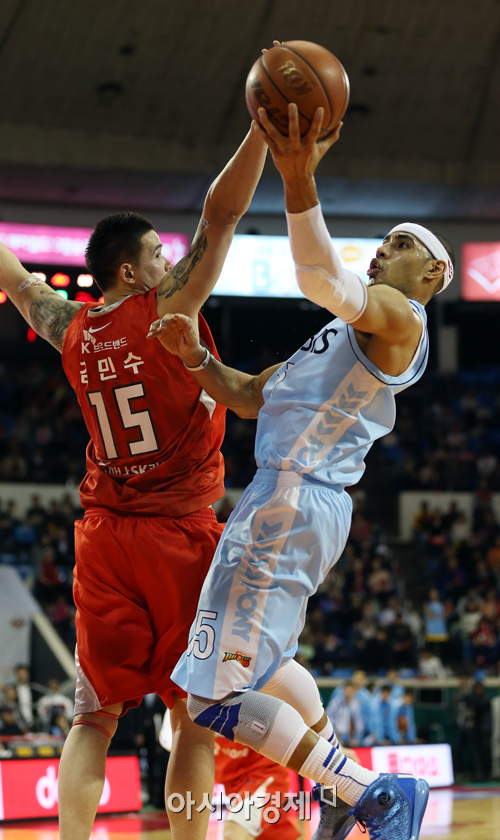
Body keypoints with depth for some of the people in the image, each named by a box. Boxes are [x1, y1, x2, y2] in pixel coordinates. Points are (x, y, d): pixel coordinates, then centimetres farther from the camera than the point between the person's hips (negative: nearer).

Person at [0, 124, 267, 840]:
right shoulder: (166, 310, -8)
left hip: (104, 538, 5)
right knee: (196, 715, 1)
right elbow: (221, 216, -12)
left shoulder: (71, 331, 6)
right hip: (180, 537, -5)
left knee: (96, 715, 6)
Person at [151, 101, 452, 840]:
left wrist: (300, 182, -39)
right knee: (262, 657, 31)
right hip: (291, 501, 11)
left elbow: (324, 281, -30)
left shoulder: (398, 317, -8)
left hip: (293, 506, -11)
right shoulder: (352, 329, 24)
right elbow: (251, 397, 22)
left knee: (216, 699, -13)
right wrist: (196, 360, 3)